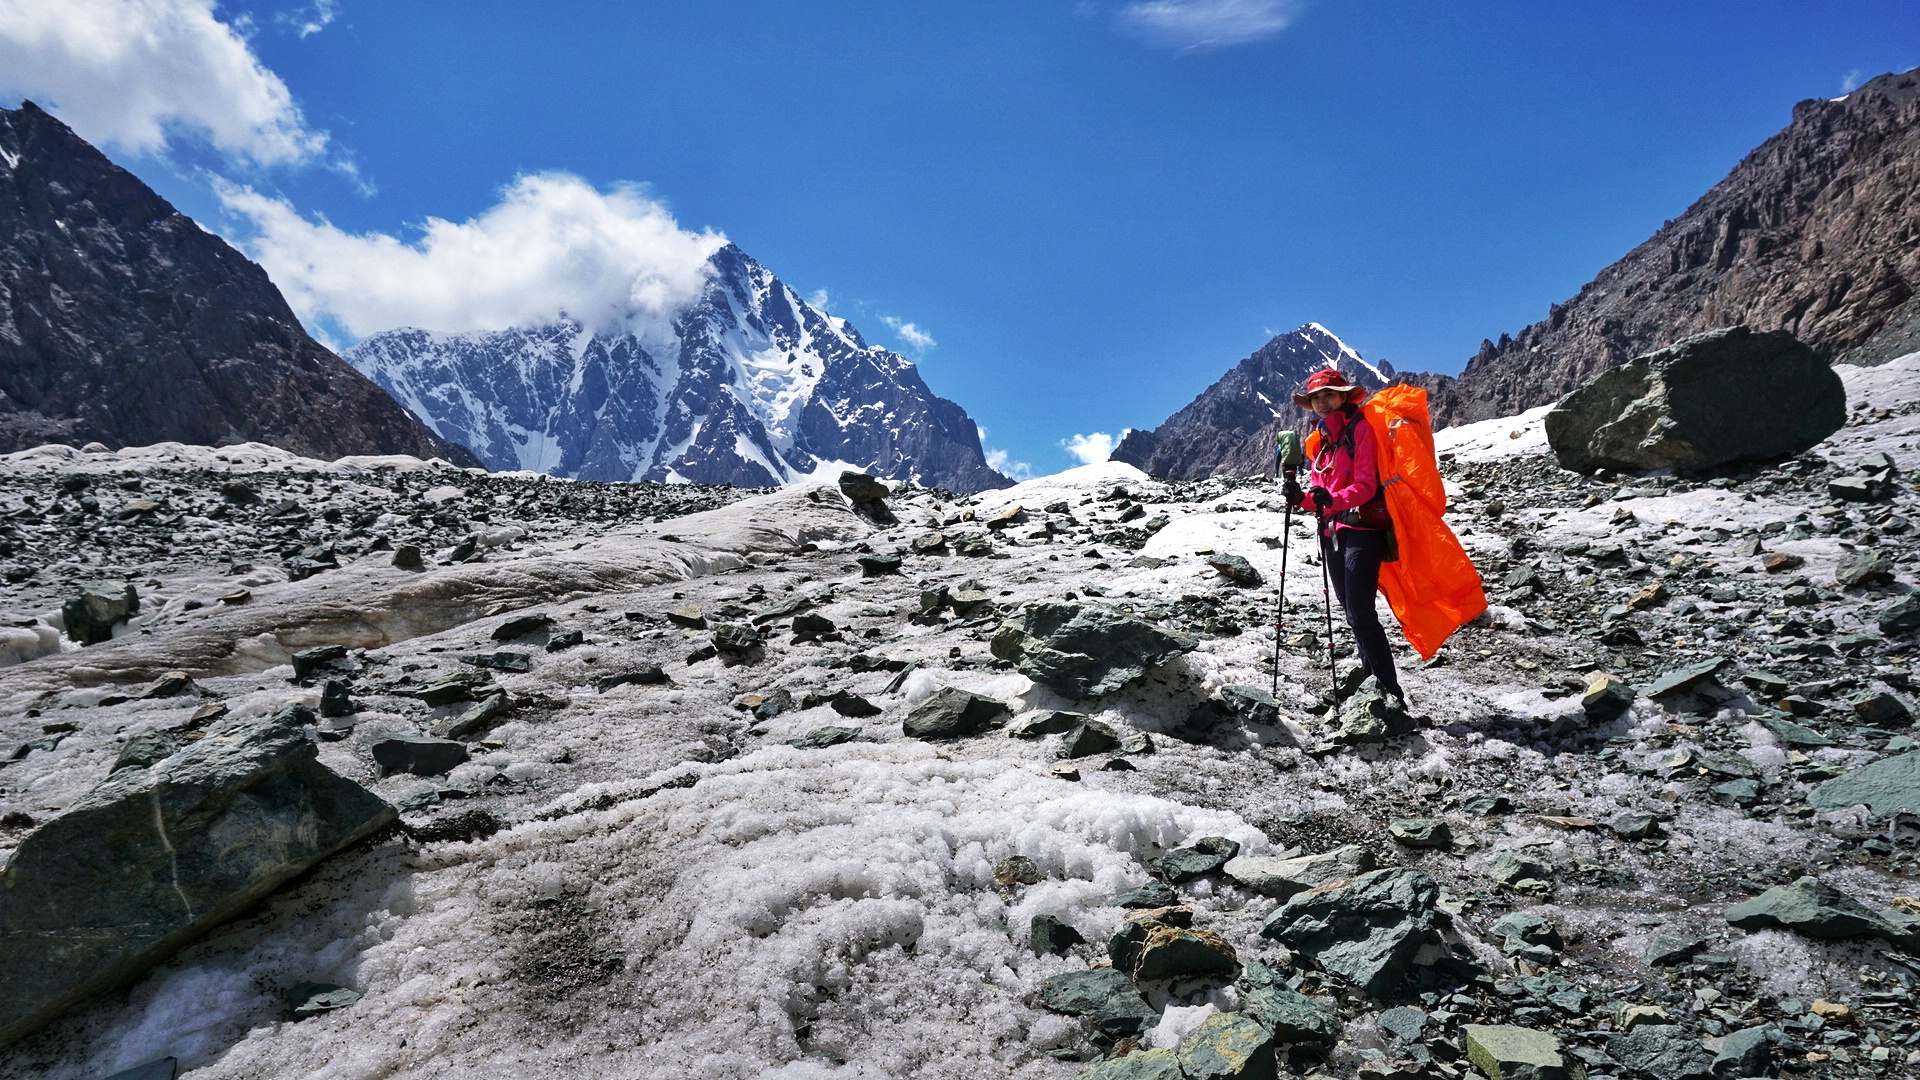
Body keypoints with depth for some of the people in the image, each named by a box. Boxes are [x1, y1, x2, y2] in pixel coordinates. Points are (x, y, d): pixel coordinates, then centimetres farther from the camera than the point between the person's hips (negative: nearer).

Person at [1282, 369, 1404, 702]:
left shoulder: (1360, 428, -3)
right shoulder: (1320, 440, 18)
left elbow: (1366, 486, -14)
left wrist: (1332, 499, -32)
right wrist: (1302, 498, -6)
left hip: (1361, 528, -8)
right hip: (1332, 533, 8)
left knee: (1360, 614, -15)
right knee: (1353, 614, 9)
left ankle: (1390, 695, -12)